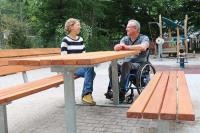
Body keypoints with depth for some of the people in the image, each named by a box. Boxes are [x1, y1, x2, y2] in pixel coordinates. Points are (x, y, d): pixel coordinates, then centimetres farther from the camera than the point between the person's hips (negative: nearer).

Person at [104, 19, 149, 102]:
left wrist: (127, 47, -25)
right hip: (126, 63, 4)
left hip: (139, 64, -4)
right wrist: (120, 46, -31)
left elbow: (143, 47, -25)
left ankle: (122, 91, -32)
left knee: (125, 64, -35)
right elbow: (116, 48, -6)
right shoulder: (125, 38, 14)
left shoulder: (144, 38, 0)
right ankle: (112, 89, -22)